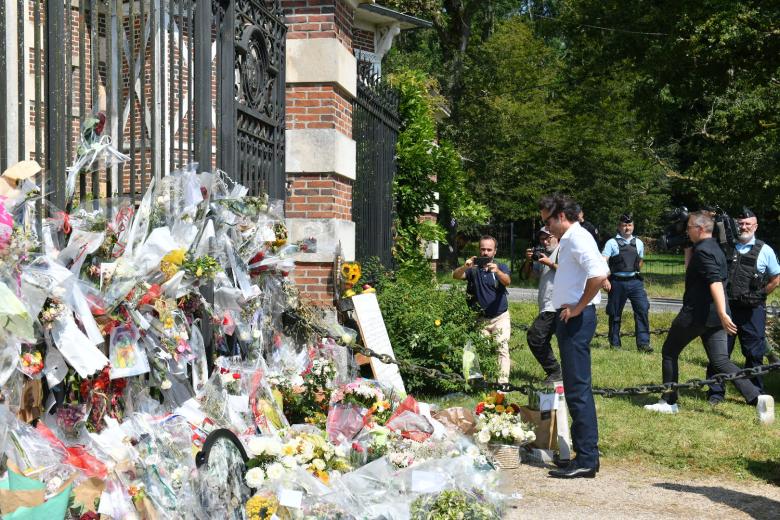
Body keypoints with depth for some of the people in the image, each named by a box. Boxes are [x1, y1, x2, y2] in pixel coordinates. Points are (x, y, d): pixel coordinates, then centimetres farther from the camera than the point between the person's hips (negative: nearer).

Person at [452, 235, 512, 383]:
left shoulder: (502, 267, -1)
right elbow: (456, 276, -15)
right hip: (481, 318, 2)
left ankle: (503, 381, -17)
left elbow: (507, 281, -22)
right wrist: (465, 266, -37)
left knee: (502, 348, -14)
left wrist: (497, 271, -44)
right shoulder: (474, 268, 2)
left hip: (500, 317, -2)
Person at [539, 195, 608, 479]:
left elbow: (599, 275, -28)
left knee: (578, 389, -8)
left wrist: (578, 307, -20)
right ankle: (587, 454, 22)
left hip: (576, 319, -11)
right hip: (570, 319, 11)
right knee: (577, 388, 14)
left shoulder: (578, 239, -14)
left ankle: (586, 459, -5)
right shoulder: (569, 240, 17)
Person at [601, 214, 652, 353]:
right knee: (615, 314, 5)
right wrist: (605, 279, -21)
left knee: (642, 309, -10)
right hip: (617, 282, -3)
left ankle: (643, 343, -8)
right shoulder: (612, 243, -2)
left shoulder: (638, 243, 11)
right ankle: (615, 344, 17)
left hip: (635, 281, 3)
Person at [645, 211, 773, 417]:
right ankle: (757, 398, -11)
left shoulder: (702, 250, -14)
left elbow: (715, 282, -27)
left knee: (669, 352, 9)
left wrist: (723, 313, -35)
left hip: (696, 313, -8)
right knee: (720, 361, 5)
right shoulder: (716, 249, 15)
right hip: (715, 316, 8)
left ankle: (669, 402, 14)